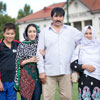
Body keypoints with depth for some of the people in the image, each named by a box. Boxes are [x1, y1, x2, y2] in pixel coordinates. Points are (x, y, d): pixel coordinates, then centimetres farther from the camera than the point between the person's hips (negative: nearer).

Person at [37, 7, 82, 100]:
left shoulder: (72, 30, 10)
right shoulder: (44, 32, 8)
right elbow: (40, 53, 5)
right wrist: (41, 71, -2)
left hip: (66, 71, 1)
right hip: (49, 72, -1)